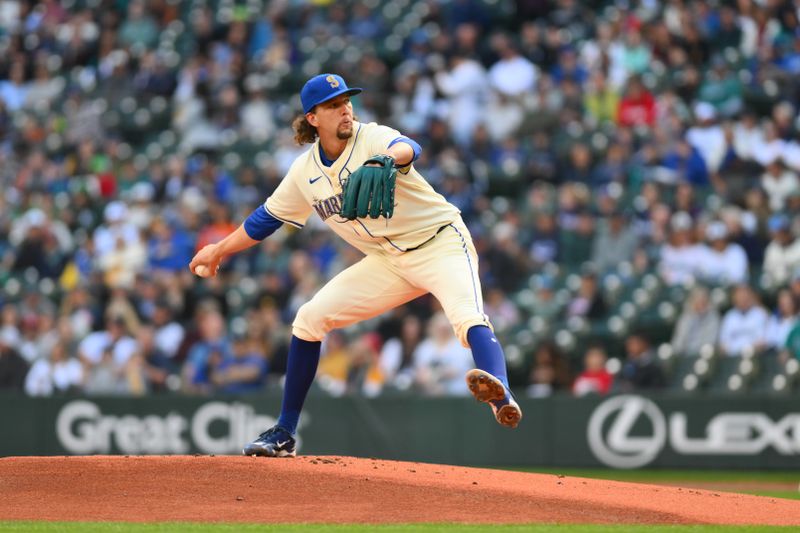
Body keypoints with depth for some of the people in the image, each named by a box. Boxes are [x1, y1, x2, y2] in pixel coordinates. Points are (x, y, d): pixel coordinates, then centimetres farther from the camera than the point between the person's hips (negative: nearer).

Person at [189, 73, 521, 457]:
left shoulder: (372, 138, -18)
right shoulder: (305, 171, 1)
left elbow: (407, 148, -43)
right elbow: (267, 217, 17)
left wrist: (385, 161, -66)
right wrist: (219, 251, 24)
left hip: (440, 242, -6)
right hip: (387, 260, 6)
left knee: (467, 316, -34)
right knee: (309, 318, 1)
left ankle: (501, 396, -60)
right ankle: (284, 435, 11)